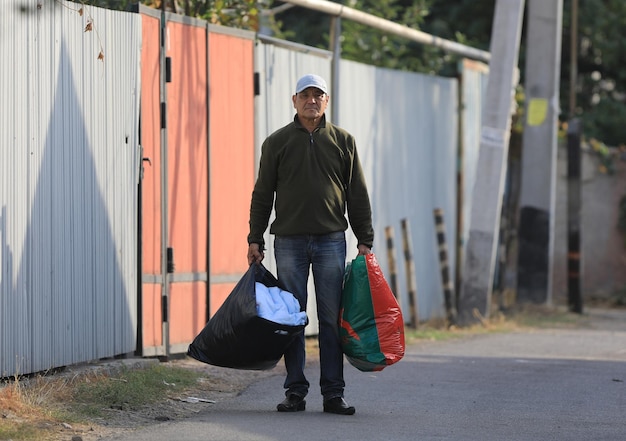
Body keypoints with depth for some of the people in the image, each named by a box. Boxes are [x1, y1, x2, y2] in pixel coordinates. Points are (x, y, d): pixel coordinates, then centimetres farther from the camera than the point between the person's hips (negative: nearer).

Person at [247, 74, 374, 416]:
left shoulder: (343, 141, 9)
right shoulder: (277, 142, 7)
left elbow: (358, 195, 10)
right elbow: (262, 194, 9)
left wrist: (365, 240, 4)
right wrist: (255, 239, 3)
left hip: (331, 240, 0)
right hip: (289, 242, 0)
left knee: (332, 319, -1)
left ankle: (333, 393, 2)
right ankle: (295, 391, 5)